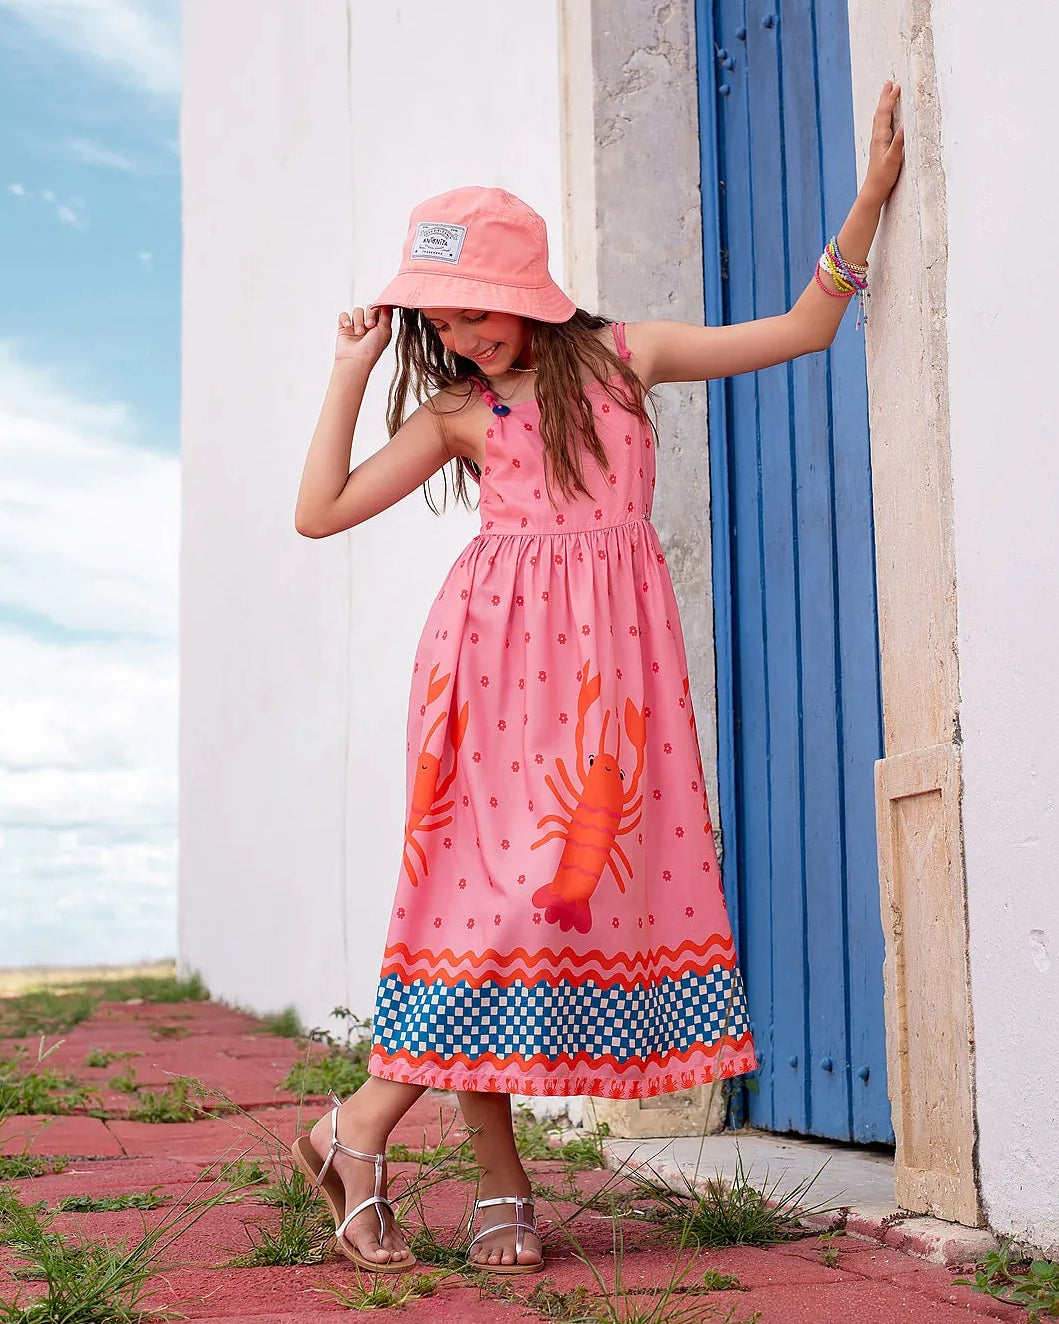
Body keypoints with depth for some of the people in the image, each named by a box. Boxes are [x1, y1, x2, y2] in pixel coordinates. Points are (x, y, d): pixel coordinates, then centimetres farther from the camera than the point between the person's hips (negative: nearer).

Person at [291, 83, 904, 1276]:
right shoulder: (454, 413, 10)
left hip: (613, 649, 2)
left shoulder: (623, 356, 13)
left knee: (591, 874, -5)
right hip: (502, 651, -2)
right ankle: (502, 1182, 1)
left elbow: (801, 328, 16)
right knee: (506, 879, -12)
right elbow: (320, 512, 3)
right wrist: (350, 372, 5)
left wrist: (868, 199, 8)